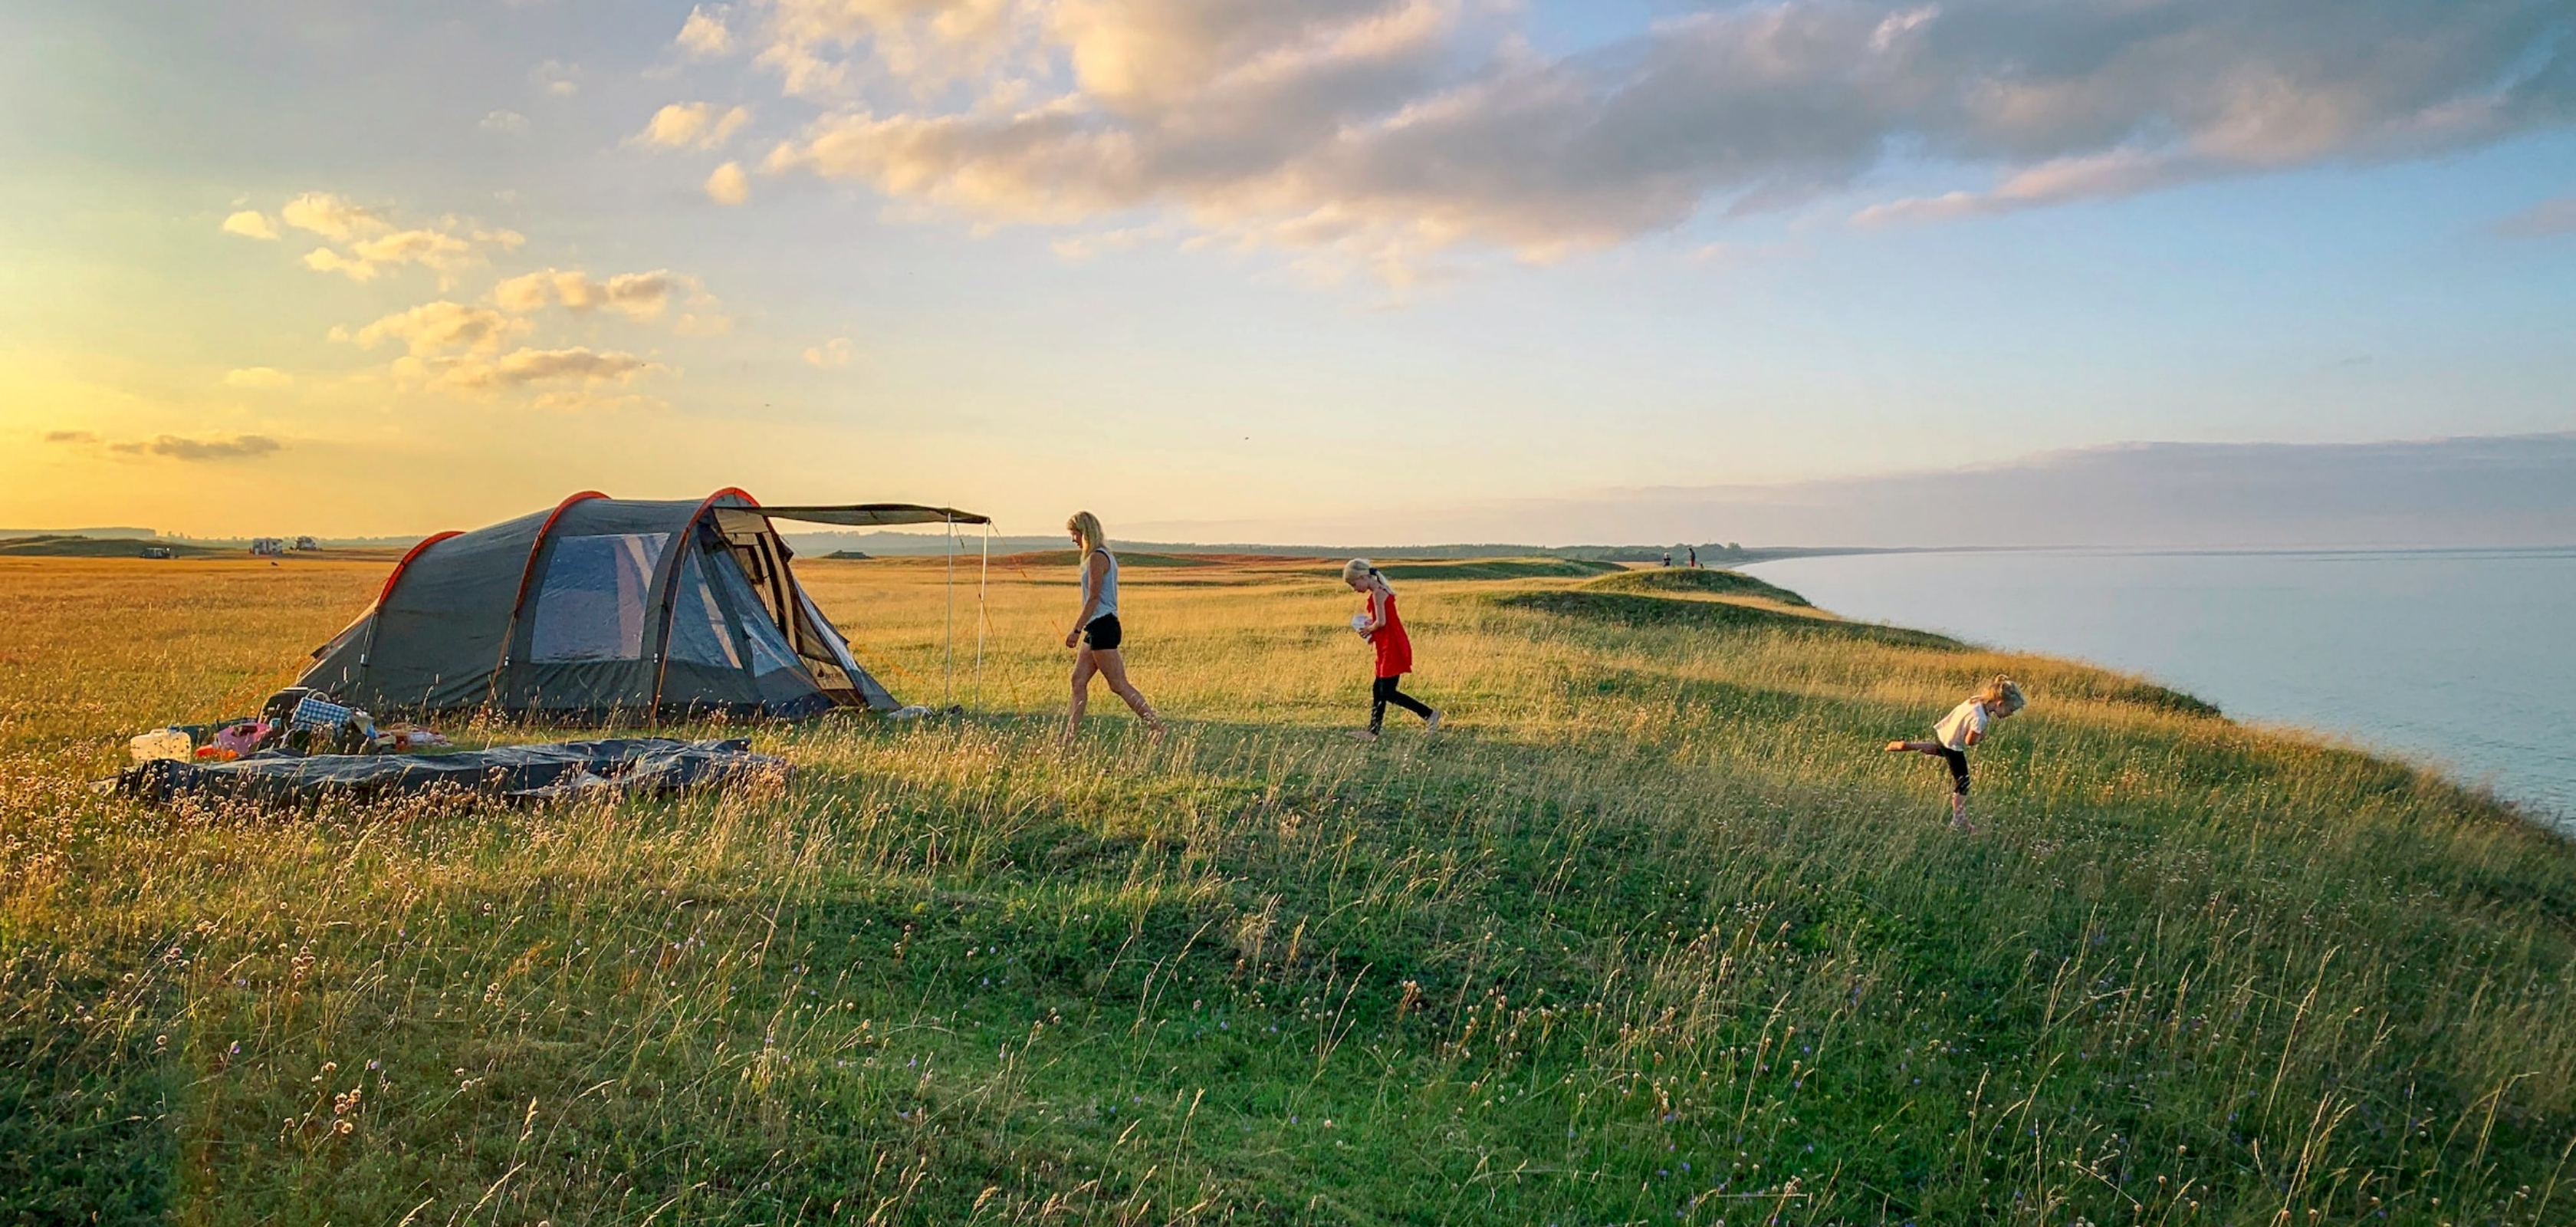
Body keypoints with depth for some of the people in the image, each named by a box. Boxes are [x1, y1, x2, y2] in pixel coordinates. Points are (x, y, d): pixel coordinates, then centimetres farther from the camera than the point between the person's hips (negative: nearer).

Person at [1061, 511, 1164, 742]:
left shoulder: (1097, 558, -13)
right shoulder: (1106, 556, 17)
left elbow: (1094, 598, -18)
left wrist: (1076, 630, -18)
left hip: (1102, 627, -10)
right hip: (1097, 628, 10)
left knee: (1119, 684, -8)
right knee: (1078, 680, 9)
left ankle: (1157, 727, -6)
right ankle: (1069, 739, 11)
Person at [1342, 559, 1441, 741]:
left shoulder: (1377, 593, -14)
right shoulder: (1380, 591, 16)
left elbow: (1381, 622, -21)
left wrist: (1368, 629, -4)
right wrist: (1371, 631, 7)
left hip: (1393, 648, -10)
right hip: (1389, 649, 10)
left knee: (1388, 692, -8)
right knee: (1378, 689, 13)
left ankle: (1429, 715, -6)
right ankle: (1373, 731, 18)